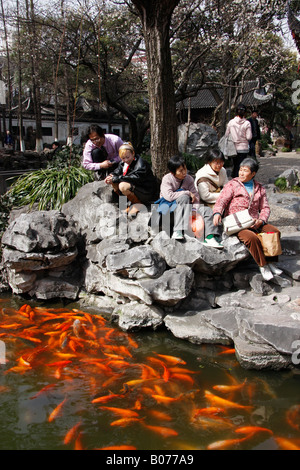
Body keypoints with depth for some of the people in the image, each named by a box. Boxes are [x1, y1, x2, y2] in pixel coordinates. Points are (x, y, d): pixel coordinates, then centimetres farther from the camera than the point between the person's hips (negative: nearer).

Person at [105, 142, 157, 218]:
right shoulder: (122, 163, 6)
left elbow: (135, 178, -31)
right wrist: (109, 176, -17)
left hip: (146, 193, -8)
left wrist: (116, 178, -32)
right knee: (114, 184, -5)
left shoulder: (141, 164, -19)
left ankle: (138, 204, -9)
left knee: (123, 186, -30)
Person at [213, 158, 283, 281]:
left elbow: (265, 207, 15)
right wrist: (217, 213, -29)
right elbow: (222, 201, -7)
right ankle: (262, 266, -17)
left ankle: (270, 262, -8)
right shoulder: (232, 185, 4)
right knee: (252, 237, -32)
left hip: (254, 223, 5)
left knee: (274, 231, -19)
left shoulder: (259, 188, 17)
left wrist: (261, 220, -5)